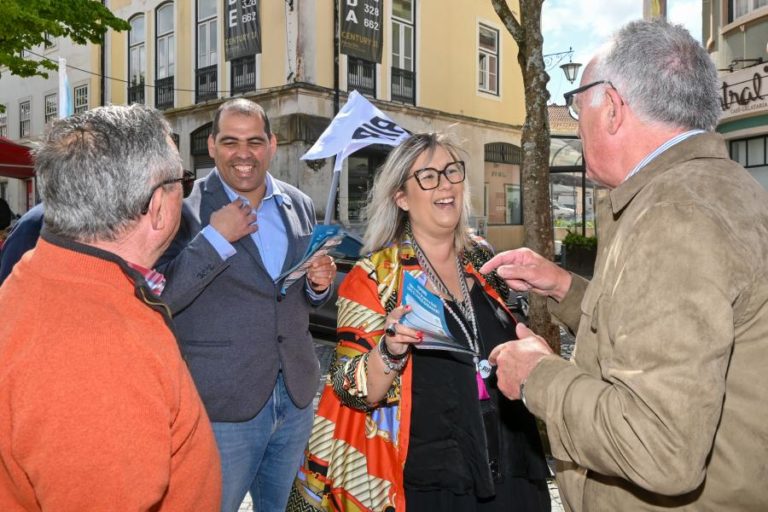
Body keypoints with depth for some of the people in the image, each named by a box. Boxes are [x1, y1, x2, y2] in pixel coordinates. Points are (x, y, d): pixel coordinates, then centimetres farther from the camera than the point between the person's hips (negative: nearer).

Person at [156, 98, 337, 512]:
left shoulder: (299, 205, 5)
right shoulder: (186, 208, -10)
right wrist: (216, 237, -24)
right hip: (222, 403, -4)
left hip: (296, 397, 5)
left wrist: (319, 285, -6)